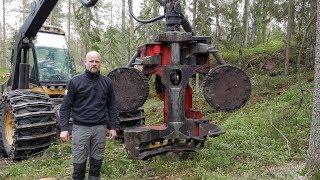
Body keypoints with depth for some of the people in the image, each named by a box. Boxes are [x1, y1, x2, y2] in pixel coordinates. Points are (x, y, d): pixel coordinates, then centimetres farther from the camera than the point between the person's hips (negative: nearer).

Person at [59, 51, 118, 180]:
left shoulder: (107, 82, 6)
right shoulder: (75, 82, -1)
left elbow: (112, 107, 9)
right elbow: (65, 107, 0)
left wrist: (113, 127, 4)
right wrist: (64, 128, -7)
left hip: (100, 128, 2)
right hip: (80, 128, -2)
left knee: (97, 161, 12)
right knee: (79, 163, 4)